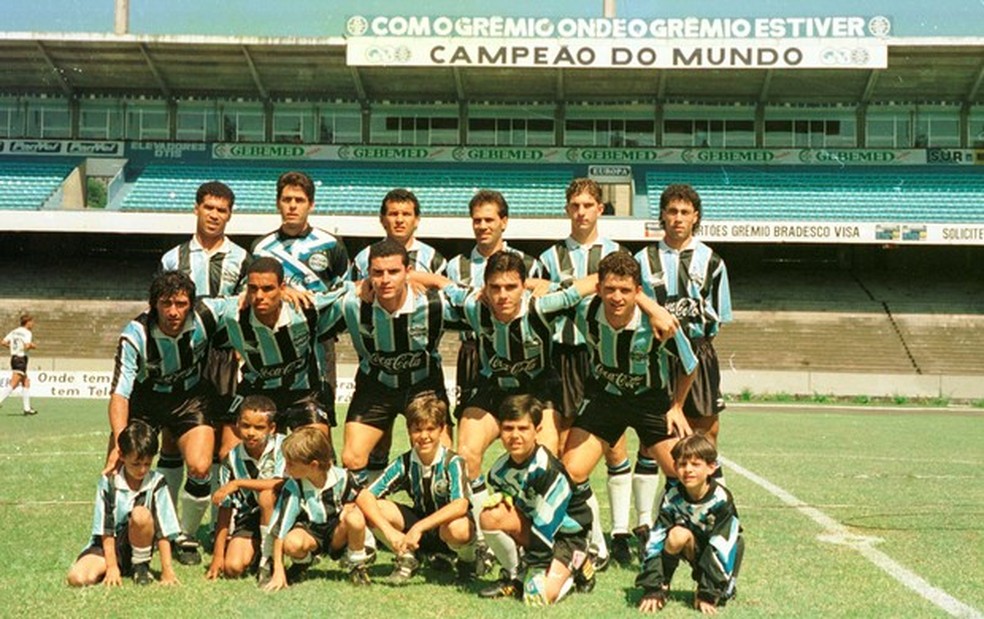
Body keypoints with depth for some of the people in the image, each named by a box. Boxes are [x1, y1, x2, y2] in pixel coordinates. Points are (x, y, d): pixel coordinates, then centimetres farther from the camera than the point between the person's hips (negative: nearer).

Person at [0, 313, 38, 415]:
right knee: (13, 384, -12)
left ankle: (27, 408, 14)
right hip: (21, 359, -9)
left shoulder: (14, 331, 13)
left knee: (26, 383, 14)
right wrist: (33, 346, -2)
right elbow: (27, 345, -23)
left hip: (14, 358, 9)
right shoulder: (27, 333, -9)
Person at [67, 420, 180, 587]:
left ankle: (141, 565, -8)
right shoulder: (108, 481, -10)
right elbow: (106, 529, -9)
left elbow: (163, 530, -13)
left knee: (141, 514, -31)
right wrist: (112, 567, -13)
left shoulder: (156, 484, -11)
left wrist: (167, 569, -17)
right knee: (77, 578, -25)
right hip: (109, 545, 1)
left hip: (138, 544, -1)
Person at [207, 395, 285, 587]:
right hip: (249, 517, 3)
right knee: (232, 567, -18)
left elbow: (281, 483, -31)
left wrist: (238, 483, -26)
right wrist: (218, 555, -6)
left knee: (267, 494, -34)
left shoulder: (281, 446, -15)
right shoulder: (232, 459, -6)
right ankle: (255, 549, 16)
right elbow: (225, 509, -4)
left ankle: (268, 560, -20)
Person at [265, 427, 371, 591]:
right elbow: (280, 530, -17)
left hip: (337, 534, 0)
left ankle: (357, 567, -6)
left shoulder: (341, 477, -17)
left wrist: (349, 508, -18)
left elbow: (353, 502, 6)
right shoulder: (292, 488, -19)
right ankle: (303, 562, 4)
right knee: (292, 543, -36)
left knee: (355, 520, -33)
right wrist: (278, 571, -19)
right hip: (310, 531, 0)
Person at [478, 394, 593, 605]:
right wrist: (501, 497, -14)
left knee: (538, 595, -24)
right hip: (532, 525, 6)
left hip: (566, 533, -6)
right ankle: (511, 578, -2)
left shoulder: (548, 471, -28)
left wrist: (536, 572, -29)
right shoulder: (500, 469, -6)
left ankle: (578, 566, 9)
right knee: (491, 515, -24)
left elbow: (546, 526, -29)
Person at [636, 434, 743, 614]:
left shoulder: (721, 500, -27)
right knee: (678, 534, -31)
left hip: (724, 546, 0)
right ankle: (660, 586, -13)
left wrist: (709, 594, -30)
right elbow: (656, 541, -21)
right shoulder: (673, 497, -20)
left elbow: (720, 547, -28)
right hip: (695, 548, 0)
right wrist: (652, 589, -26)